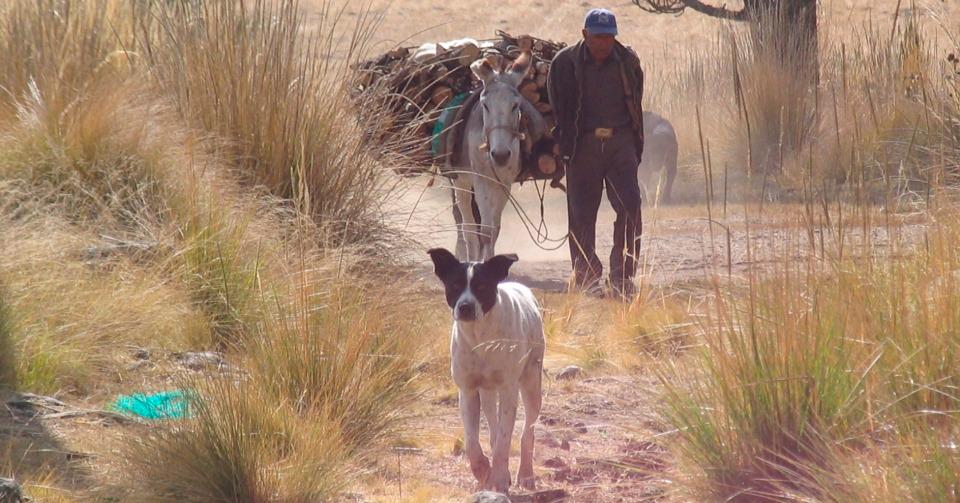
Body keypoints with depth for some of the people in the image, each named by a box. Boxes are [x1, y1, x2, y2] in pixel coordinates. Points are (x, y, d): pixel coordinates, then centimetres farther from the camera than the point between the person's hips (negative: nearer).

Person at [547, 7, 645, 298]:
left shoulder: (628, 61, 5)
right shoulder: (565, 63, -1)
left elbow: (635, 103, 13)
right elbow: (559, 108, 5)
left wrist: (636, 144, 9)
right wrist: (566, 144, 3)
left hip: (621, 143, 1)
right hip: (583, 145, -1)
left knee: (630, 206, -9)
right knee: (582, 212, 3)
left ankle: (623, 278, -5)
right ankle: (587, 277, 15)